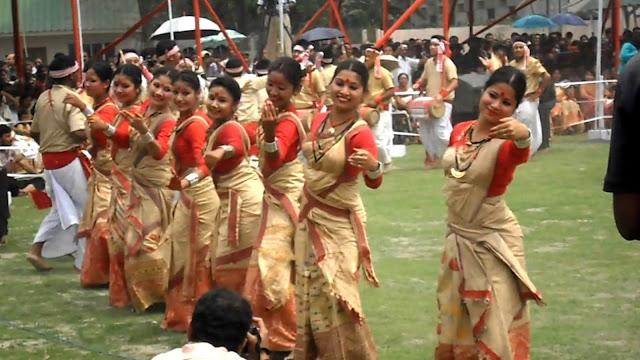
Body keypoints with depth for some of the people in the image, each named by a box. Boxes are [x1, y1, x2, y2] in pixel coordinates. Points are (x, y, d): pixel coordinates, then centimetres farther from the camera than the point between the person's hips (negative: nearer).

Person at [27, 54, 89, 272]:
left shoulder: (43, 98, 6)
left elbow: (34, 132, 14)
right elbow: (79, 133, -28)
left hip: (48, 160, 7)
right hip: (69, 159, -7)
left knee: (61, 208, 20)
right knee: (86, 207, 7)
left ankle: (37, 250, 11)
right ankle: (84, 260, 9)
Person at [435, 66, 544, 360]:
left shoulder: (506, 142, -19)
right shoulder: (459, 131, -1)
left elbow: (520, 154, -44)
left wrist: (523, 136, -66)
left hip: (493, 241, -6)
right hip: (457, 237, 6)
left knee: (495, 324, -2)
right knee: (455, 321, 18)